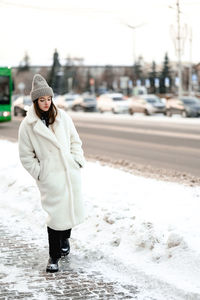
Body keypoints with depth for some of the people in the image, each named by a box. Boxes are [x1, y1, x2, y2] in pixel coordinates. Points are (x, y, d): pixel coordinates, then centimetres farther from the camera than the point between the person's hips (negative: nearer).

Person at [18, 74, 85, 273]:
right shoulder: (28, 125, -5)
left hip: (71, 173, 4)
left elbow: (75, 141, 14)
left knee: (71, 209, 12)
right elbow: (26, 156, 0)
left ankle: (64, 238, 42)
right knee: (55, 215, -5)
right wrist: (39, 173, -5)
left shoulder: (62, 117, 5)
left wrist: (78, 161, 4)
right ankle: (54, 256, 9)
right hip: (50, 178, -4)